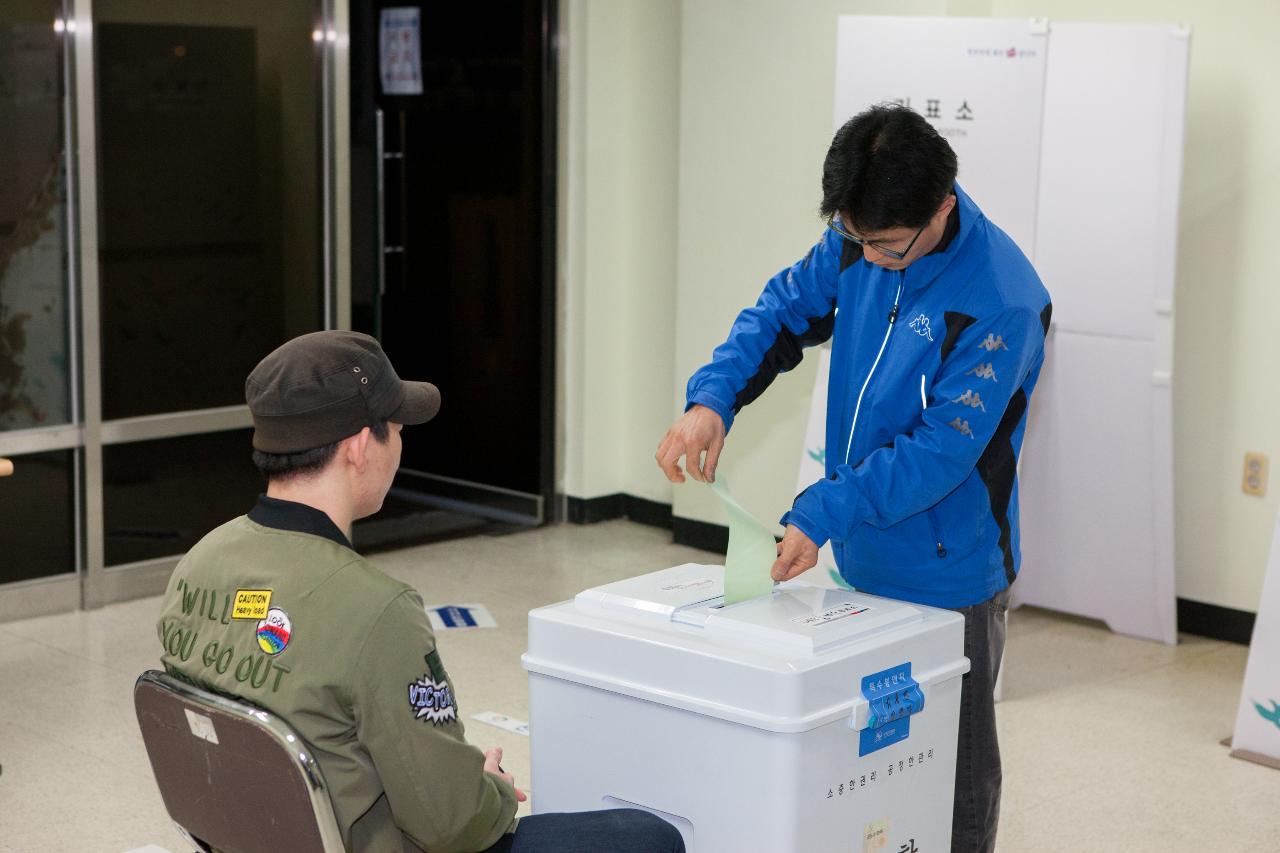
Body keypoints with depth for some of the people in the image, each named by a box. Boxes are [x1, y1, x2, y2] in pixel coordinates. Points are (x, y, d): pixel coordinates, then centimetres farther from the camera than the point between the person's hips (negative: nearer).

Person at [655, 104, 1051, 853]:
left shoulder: (1003, 303, -26)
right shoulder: (860, 241, -6)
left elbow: (942, 449, -26)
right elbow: (783, 312, 2)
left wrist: (822, 514, -32)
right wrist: (712, 399, -16)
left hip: (946, 574, -6)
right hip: (858, 558, 7)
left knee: (954, 770, 10)